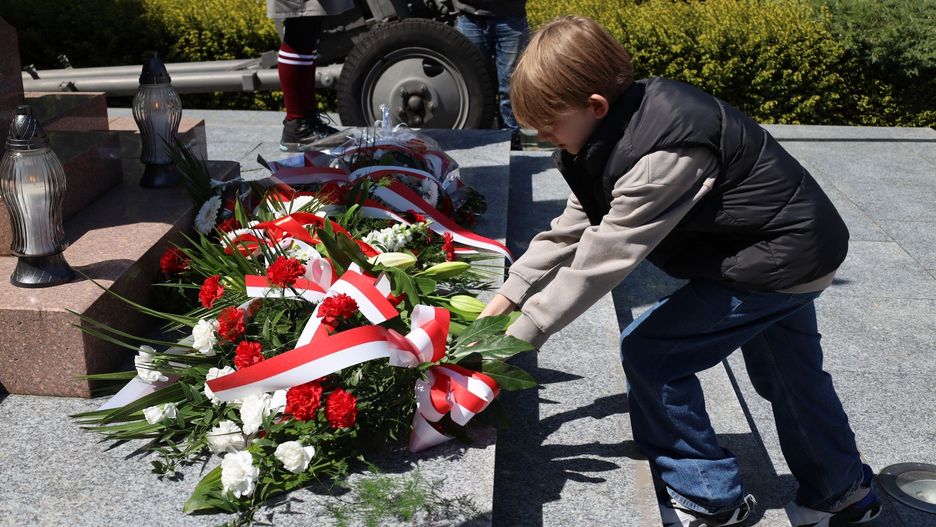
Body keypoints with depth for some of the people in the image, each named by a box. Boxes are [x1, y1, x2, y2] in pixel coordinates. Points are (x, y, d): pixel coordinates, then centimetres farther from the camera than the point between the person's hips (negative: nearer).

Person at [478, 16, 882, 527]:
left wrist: (520, 333, -22)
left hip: (778, 260, -10)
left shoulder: (663, 158, -33)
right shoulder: (624, 130, -3)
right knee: (787, 373, 25)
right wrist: (509, 296, -2)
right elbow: (570, 230, 1)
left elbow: (601, 260, -30)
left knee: (648, 350, -7)